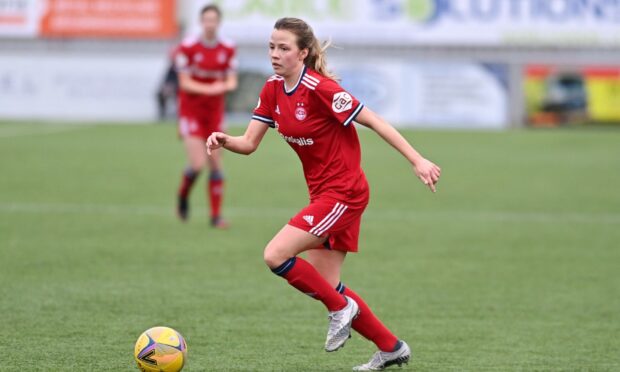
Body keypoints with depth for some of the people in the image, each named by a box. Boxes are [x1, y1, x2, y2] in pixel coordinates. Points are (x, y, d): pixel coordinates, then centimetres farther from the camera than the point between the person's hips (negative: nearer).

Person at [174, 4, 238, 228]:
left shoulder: (228, 49, 0)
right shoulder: (188, 48, -10)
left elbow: (232, 82, 1)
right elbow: (185, 83, -11)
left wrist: (225, 86, -22)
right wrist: (209, 89, -25)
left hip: (215, 112, 4)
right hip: (191, 111, -4)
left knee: (216, 165, 2)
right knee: (198, 165, -13)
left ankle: (216, 216, 8)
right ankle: (182, 196, 18)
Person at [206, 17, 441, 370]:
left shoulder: (320, 88, -20)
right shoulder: (273, 89, 3)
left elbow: (373, 121, -16)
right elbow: (249, 143, 3)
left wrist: (417, 160, -18)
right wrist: (224, 140, -19)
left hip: (344, 193, -9)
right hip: (323, 193, 9)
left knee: (276, 255, -17)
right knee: (325, 286, 8)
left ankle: (341, 308, 2)